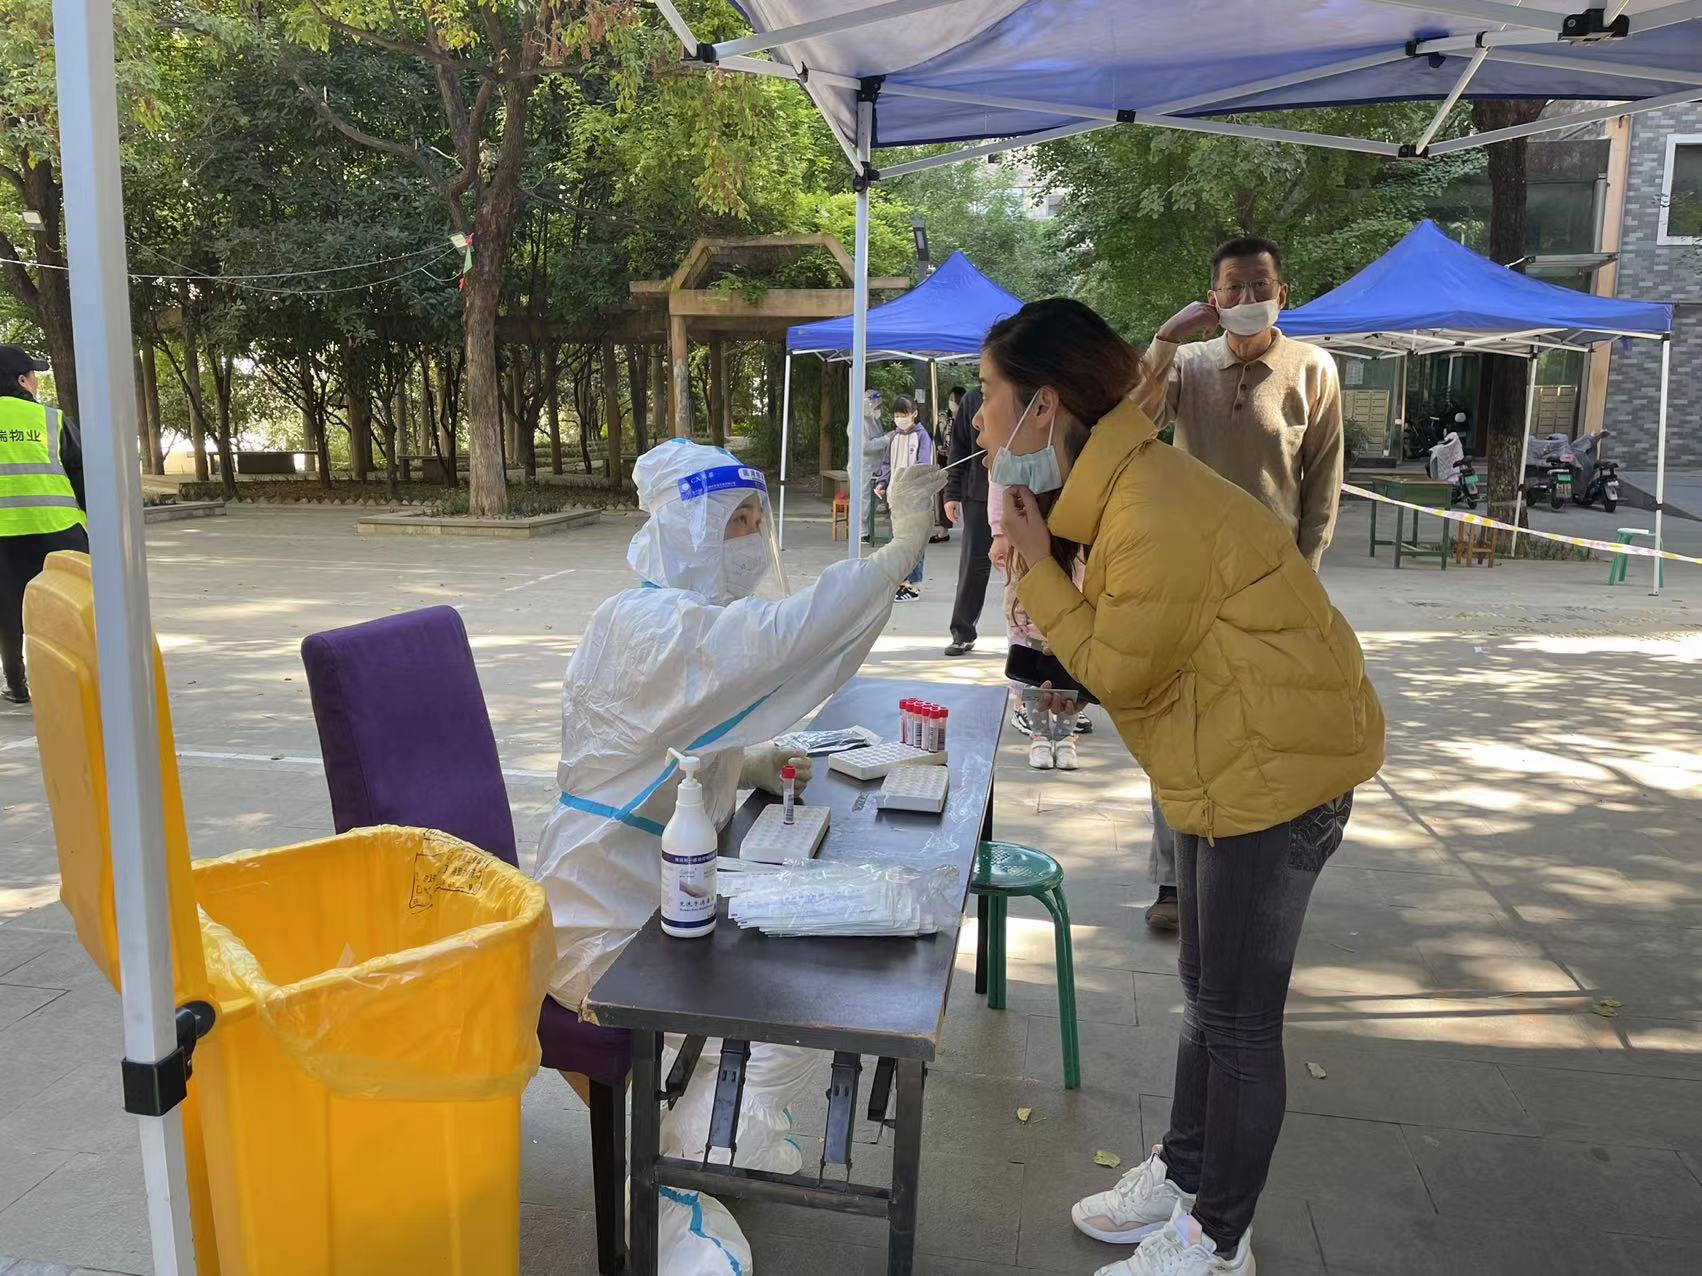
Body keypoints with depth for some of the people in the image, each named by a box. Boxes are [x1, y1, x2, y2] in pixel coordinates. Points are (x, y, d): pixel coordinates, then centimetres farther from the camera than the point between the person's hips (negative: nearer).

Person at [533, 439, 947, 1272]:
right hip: (607, 927, -10)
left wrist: (758, 763, -2)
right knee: (783, 1032, -14)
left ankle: (737, 1144, 32)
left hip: (669, 894, 10)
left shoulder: (691, 618, 9)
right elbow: (781, 638, -40)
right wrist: (903, 543, -37)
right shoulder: (644, 625, -24)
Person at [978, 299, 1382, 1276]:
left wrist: (1037, 565, -16)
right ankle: (1185, 1175, 40)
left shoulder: (1157, 517, -27)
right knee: (1208, 988, 21)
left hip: (1277, 765, -10)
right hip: (1231, 760, 10)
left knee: (1239, 1017, 4)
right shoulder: (1114, 488, 5)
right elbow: (1120, 645, 6)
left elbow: (1122, 673, -18)